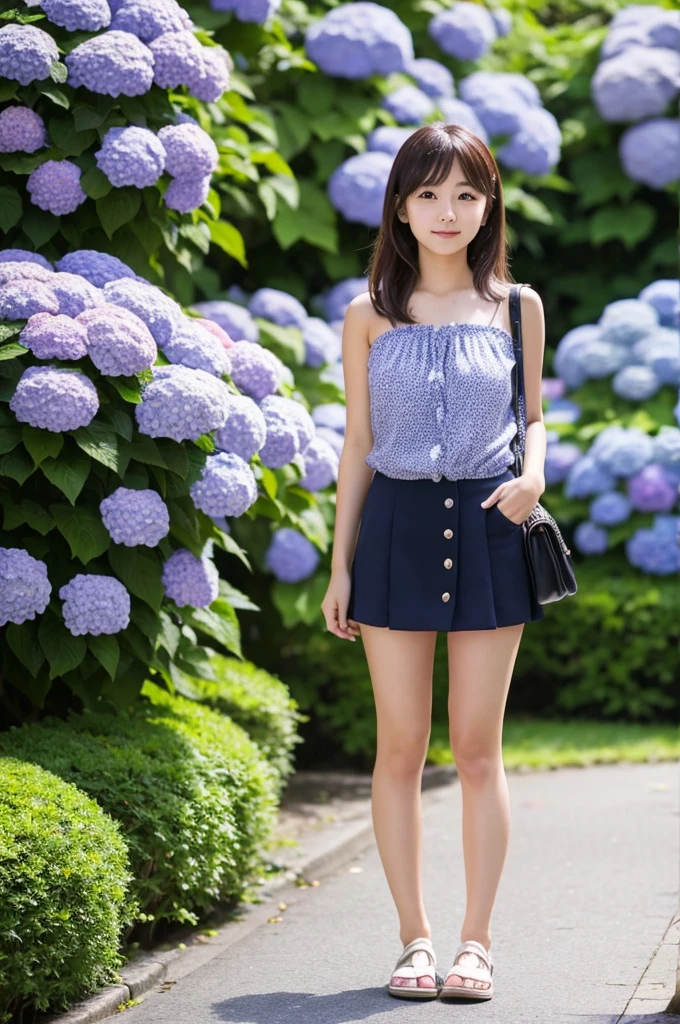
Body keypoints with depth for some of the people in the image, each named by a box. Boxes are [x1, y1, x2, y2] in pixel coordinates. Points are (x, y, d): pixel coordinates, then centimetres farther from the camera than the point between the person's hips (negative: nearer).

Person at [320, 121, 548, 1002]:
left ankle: (476, 940, 11)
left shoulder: (517, 308, 4)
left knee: (478, 749, 2)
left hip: (487, 531, 0)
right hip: (398, 529, 1)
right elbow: (358, 446, 7)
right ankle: (414, 937, 13)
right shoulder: (369, 316, 3)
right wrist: (340, 566, 5)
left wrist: (533, 474, -8)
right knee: (400, 748, 2)